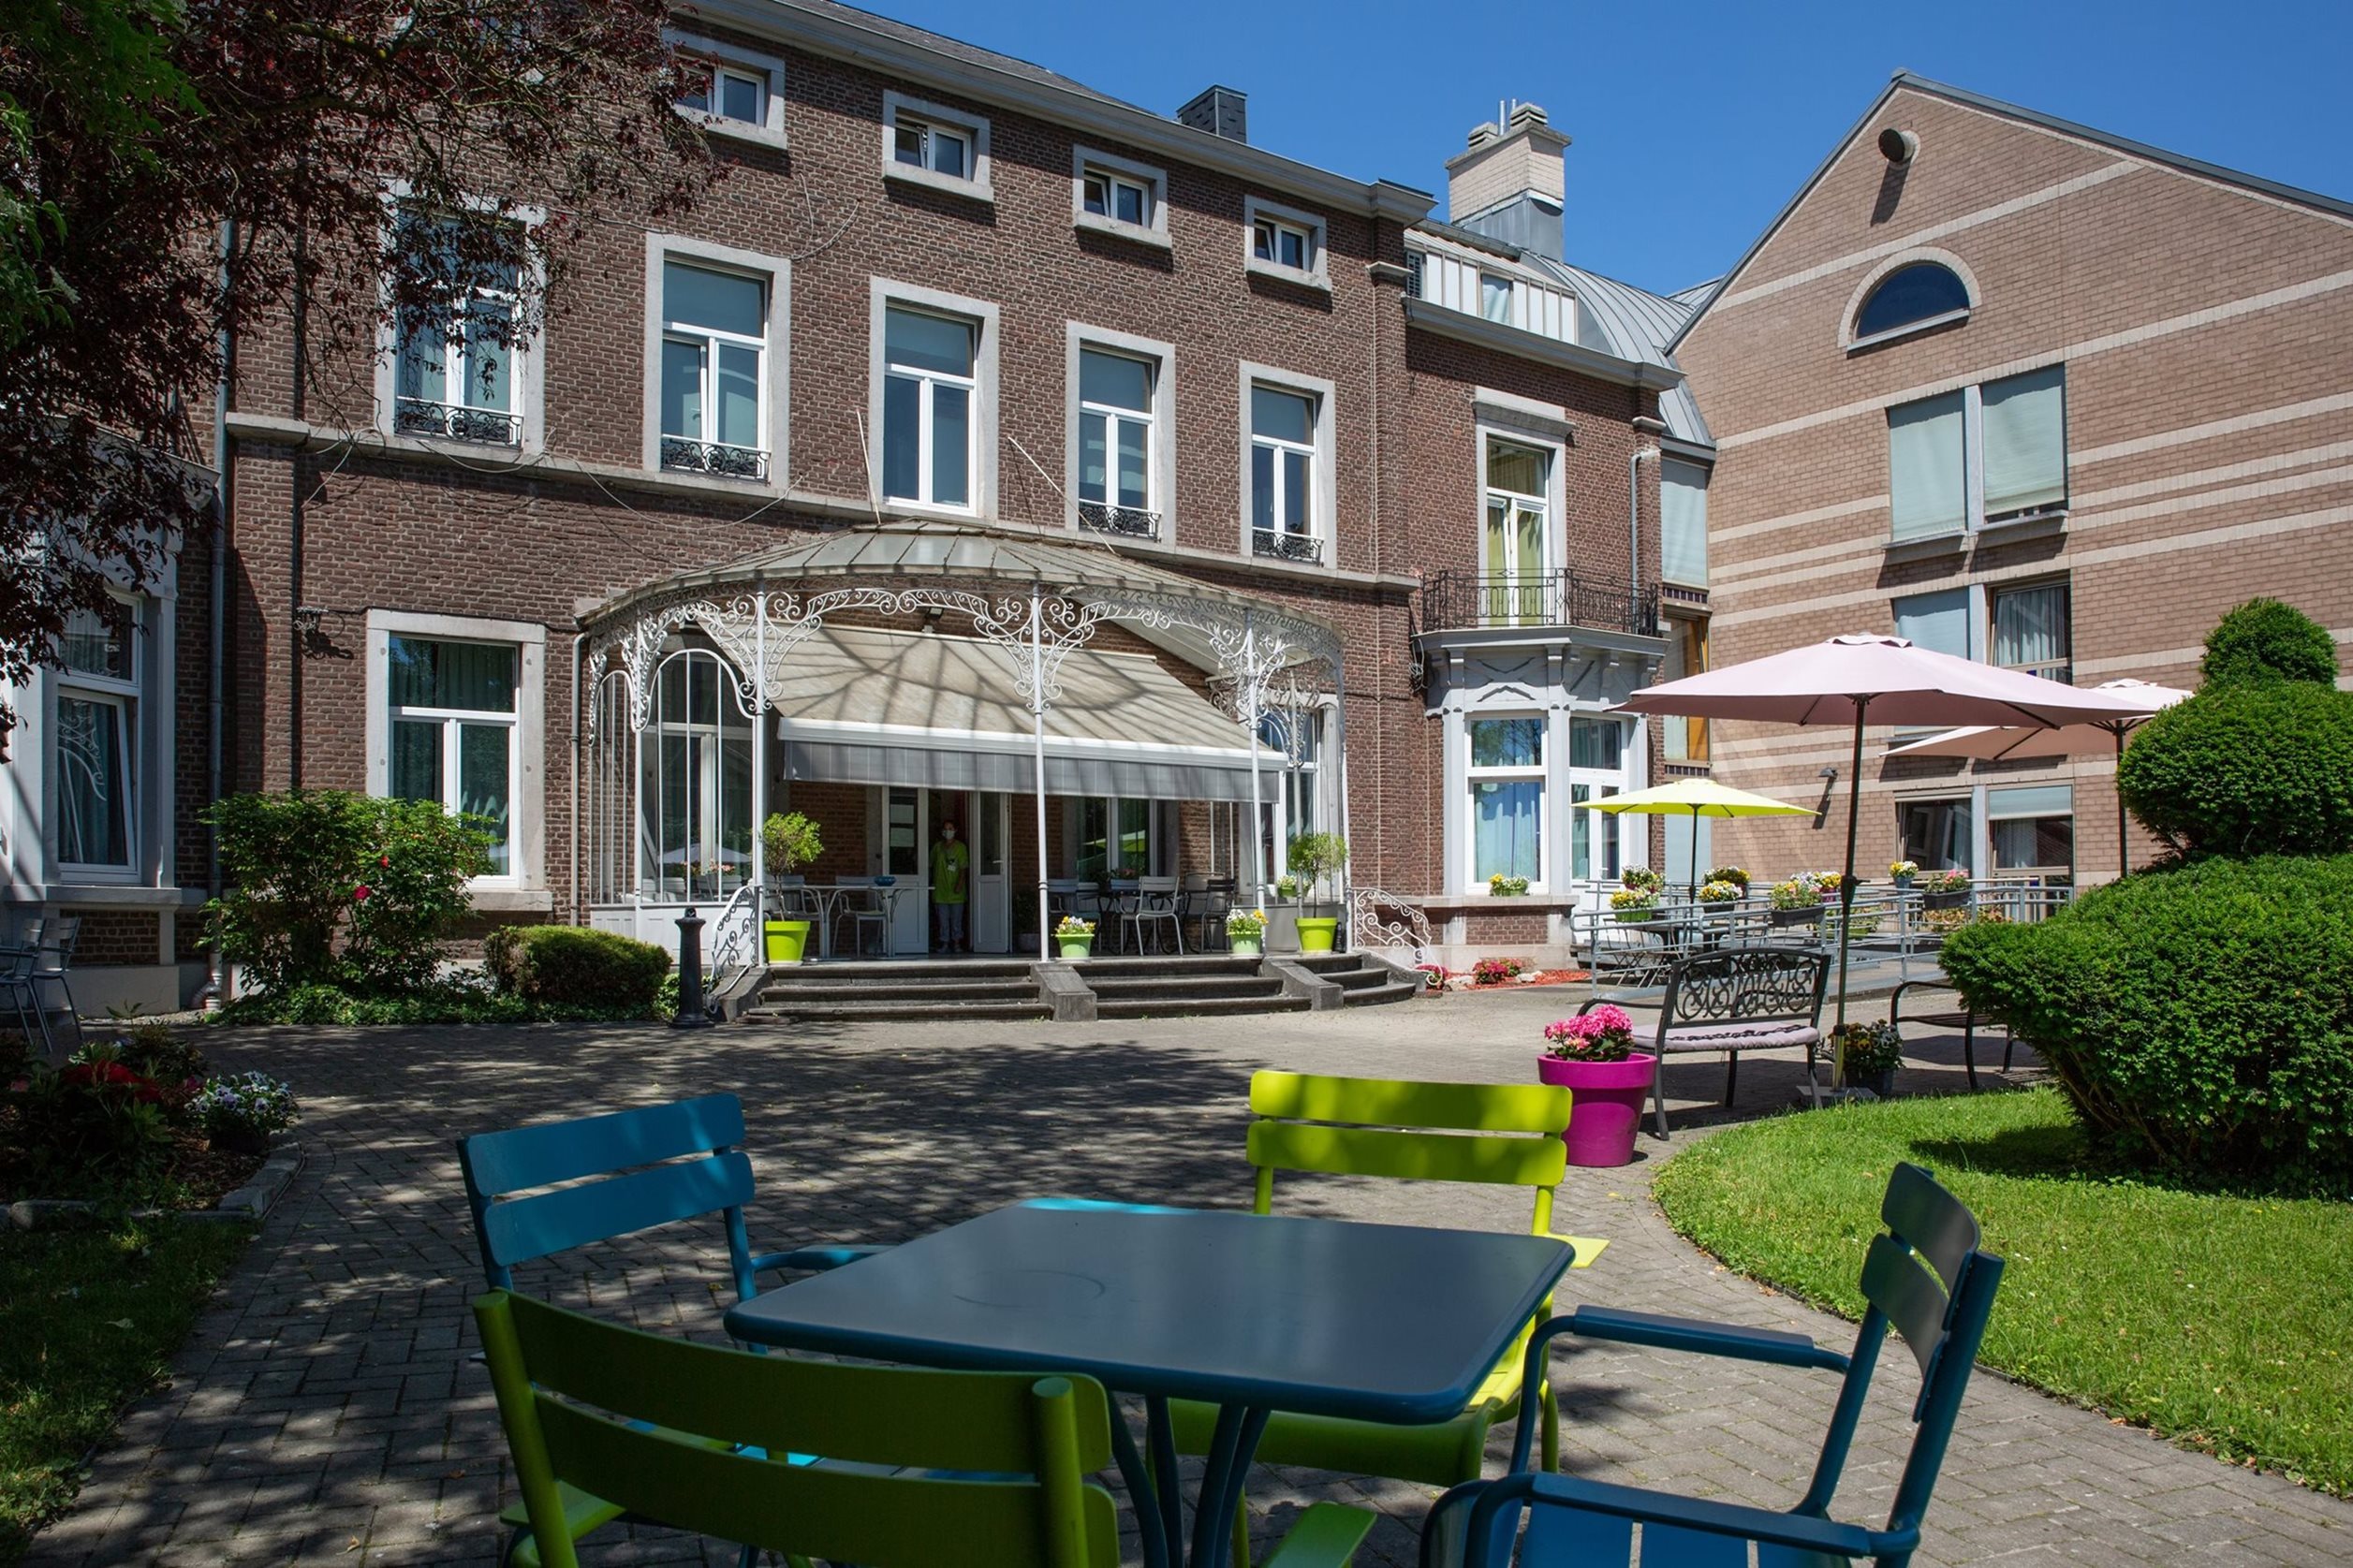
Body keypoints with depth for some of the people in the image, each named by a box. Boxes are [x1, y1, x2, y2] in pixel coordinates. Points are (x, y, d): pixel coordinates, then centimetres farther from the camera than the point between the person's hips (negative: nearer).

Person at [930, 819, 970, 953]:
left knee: (956, 919, 2)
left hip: (955, 891, -3)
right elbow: (931, 865, 15)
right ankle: (944, 943, 10)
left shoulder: (960, 847, -1)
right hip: (940, 890, 3)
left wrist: (959, 884, -15)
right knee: (943, 919, 4)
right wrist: (931, 881, 10)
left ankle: (957, 943, 11)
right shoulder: (937, 847, 8)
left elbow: (963, 868, -6)